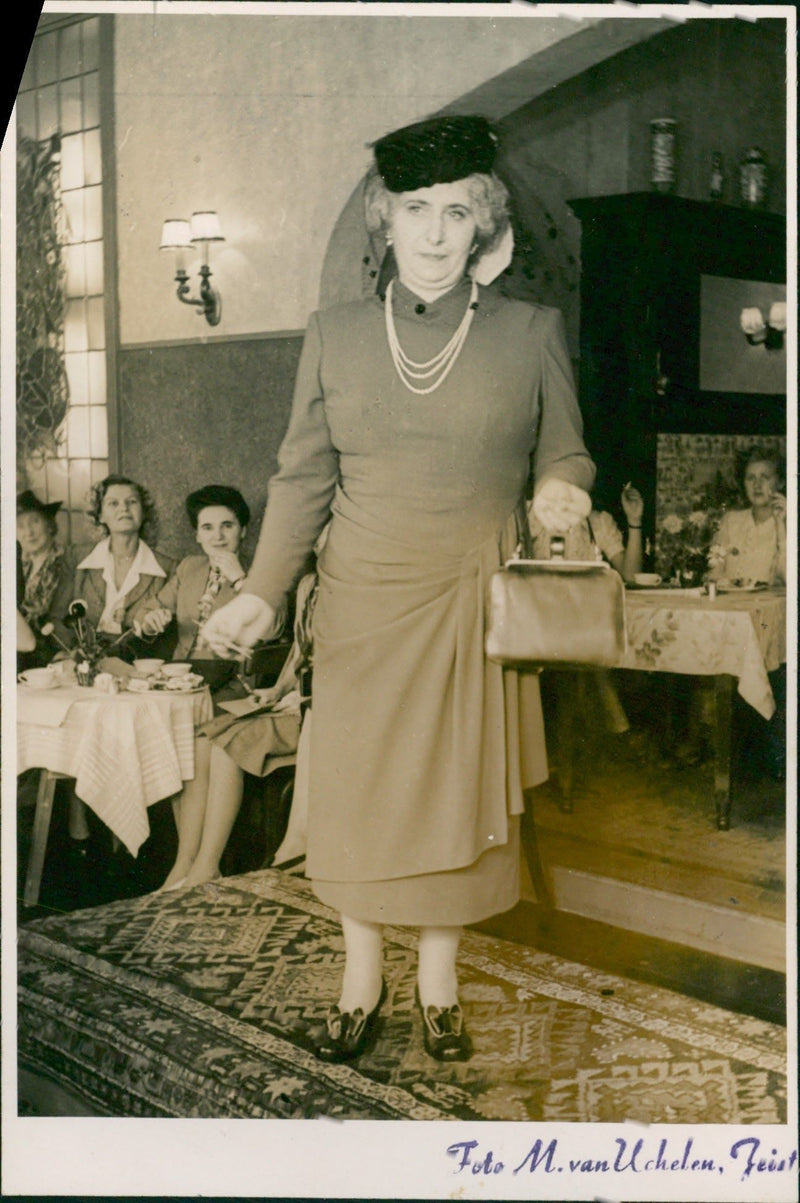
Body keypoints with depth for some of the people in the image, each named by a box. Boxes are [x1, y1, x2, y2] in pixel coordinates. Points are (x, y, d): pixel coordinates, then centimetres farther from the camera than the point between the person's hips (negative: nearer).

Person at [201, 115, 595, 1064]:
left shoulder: (532, 334, 3)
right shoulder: (333, 336, 6)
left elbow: (564, 455, 10)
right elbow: (303, 477, 6)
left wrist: (561, 494, -14)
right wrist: (262, 591, -3)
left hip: (472, 604, -1)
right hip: (362, 602, 1)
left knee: (457, 791, 5)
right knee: (355, 791, 5)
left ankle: (438, 985, 25)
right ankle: (360, 984, 24)